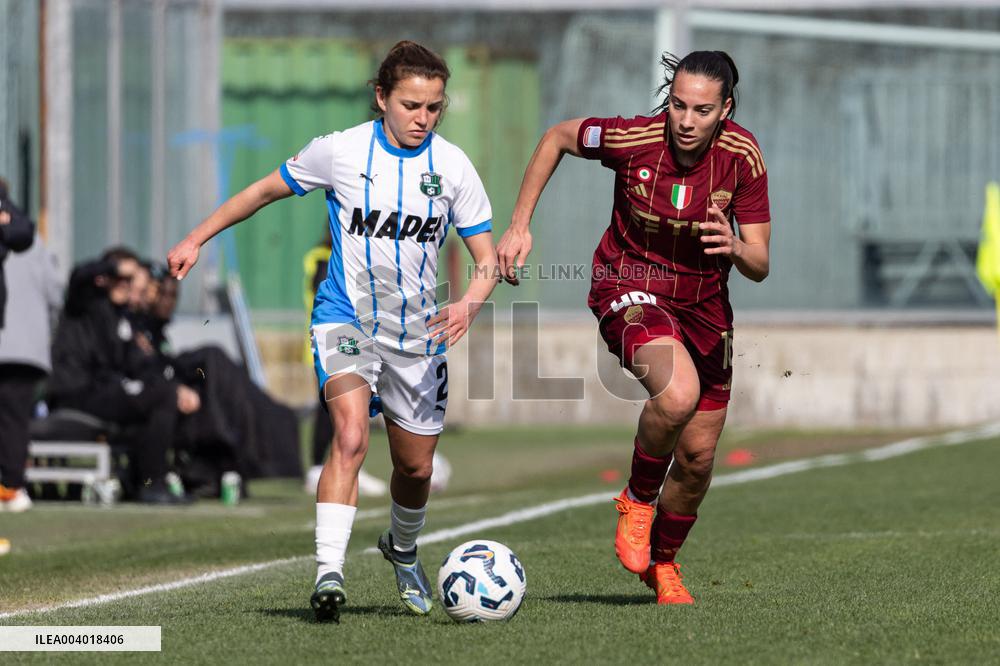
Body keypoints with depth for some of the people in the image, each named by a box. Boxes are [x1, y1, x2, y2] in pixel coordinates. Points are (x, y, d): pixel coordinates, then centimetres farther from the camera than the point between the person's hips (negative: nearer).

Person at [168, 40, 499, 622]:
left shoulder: (453, 166, -5)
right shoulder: (341, 152, -9)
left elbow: (487, 259, -2)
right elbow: (266, 190, 7)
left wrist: (470, 305, -23)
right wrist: (197, 239, 8)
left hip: (417, 333, 3)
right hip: (346, 319, -3)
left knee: (416, 468, 12)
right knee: (351, 435, -27)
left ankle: (403, 549, 45)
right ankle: (329, 575, -34)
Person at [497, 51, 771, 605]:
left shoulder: (742, 156, -16)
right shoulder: (631, 138, -22)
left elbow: (760, 265, -12)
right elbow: (557, 137, -1)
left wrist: (736, 248, -36)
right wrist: (519, 226, -3)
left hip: (703, 303, 4)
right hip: (629, 287, -4)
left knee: (698, 456, 7)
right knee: (677, 392, -34)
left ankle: (663, 563, 35)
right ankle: (638, 499, -6)